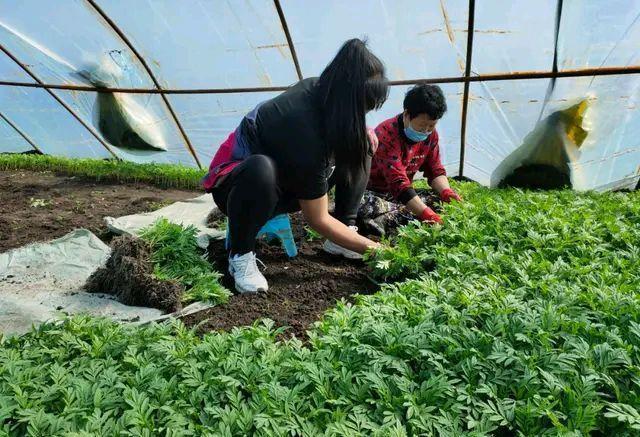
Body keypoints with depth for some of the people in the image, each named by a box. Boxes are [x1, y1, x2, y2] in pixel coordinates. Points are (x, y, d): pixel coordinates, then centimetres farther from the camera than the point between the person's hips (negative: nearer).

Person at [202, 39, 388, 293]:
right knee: (261, 169, -44)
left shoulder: (317, 89, -16)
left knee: (362, 146, -2)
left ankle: (340, 237, 0)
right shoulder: (307, 138, -36)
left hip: (286, 179, 8)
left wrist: (364, 137, -8)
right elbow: (317, 220, -26)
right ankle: (240, 254, -20)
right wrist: (371, 248, -19)